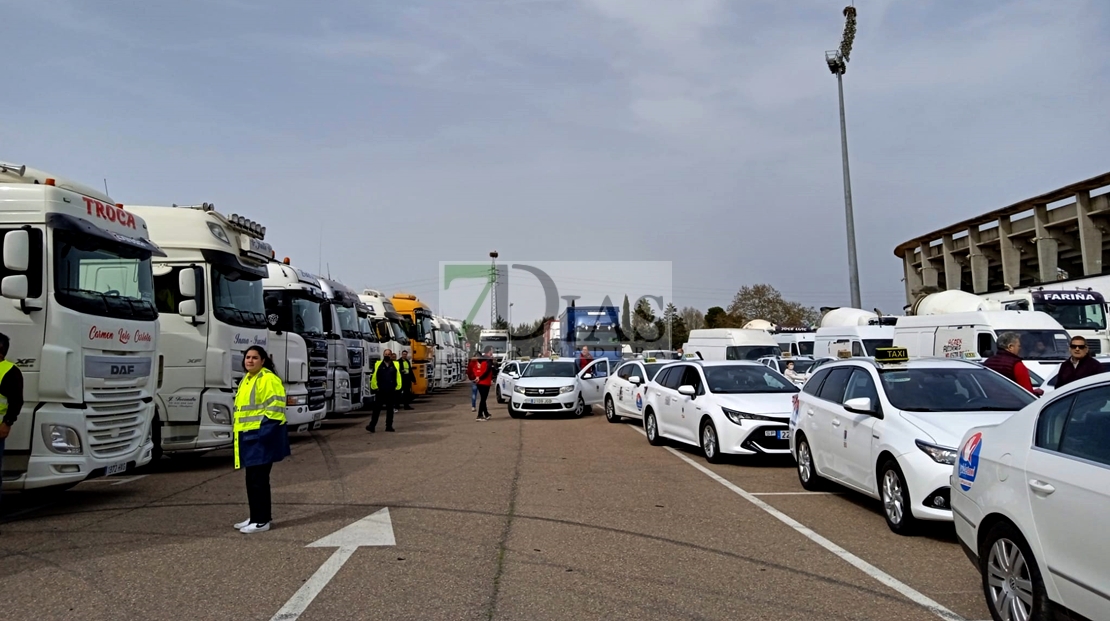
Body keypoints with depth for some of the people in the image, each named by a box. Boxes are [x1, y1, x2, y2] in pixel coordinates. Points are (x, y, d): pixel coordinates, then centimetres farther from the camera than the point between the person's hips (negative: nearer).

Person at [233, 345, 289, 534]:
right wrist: (237, 427, 21)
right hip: (249, 436, 10)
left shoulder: (269, 379, -14)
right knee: (252, 478, 15)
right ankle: (256, 517, 25)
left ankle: (261, 520, 1)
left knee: (259, 478, -6)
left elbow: (275, 407, -20)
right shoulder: (246, 380, 18)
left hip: (262, 436, -10)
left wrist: (264, 430, -24)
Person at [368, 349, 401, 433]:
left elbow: (399, 377, 7)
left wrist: (397, 388, 0)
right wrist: (375, 387, -2)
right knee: (376, 409, -3)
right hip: (380, 391, -1)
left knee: (390, 409, 8)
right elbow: (373, 377, 3)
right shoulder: (378, 364, 4)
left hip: (391, 392, 2)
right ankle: (372, 426, -2)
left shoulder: (396, 365, 7)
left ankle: (389, 426, 15)